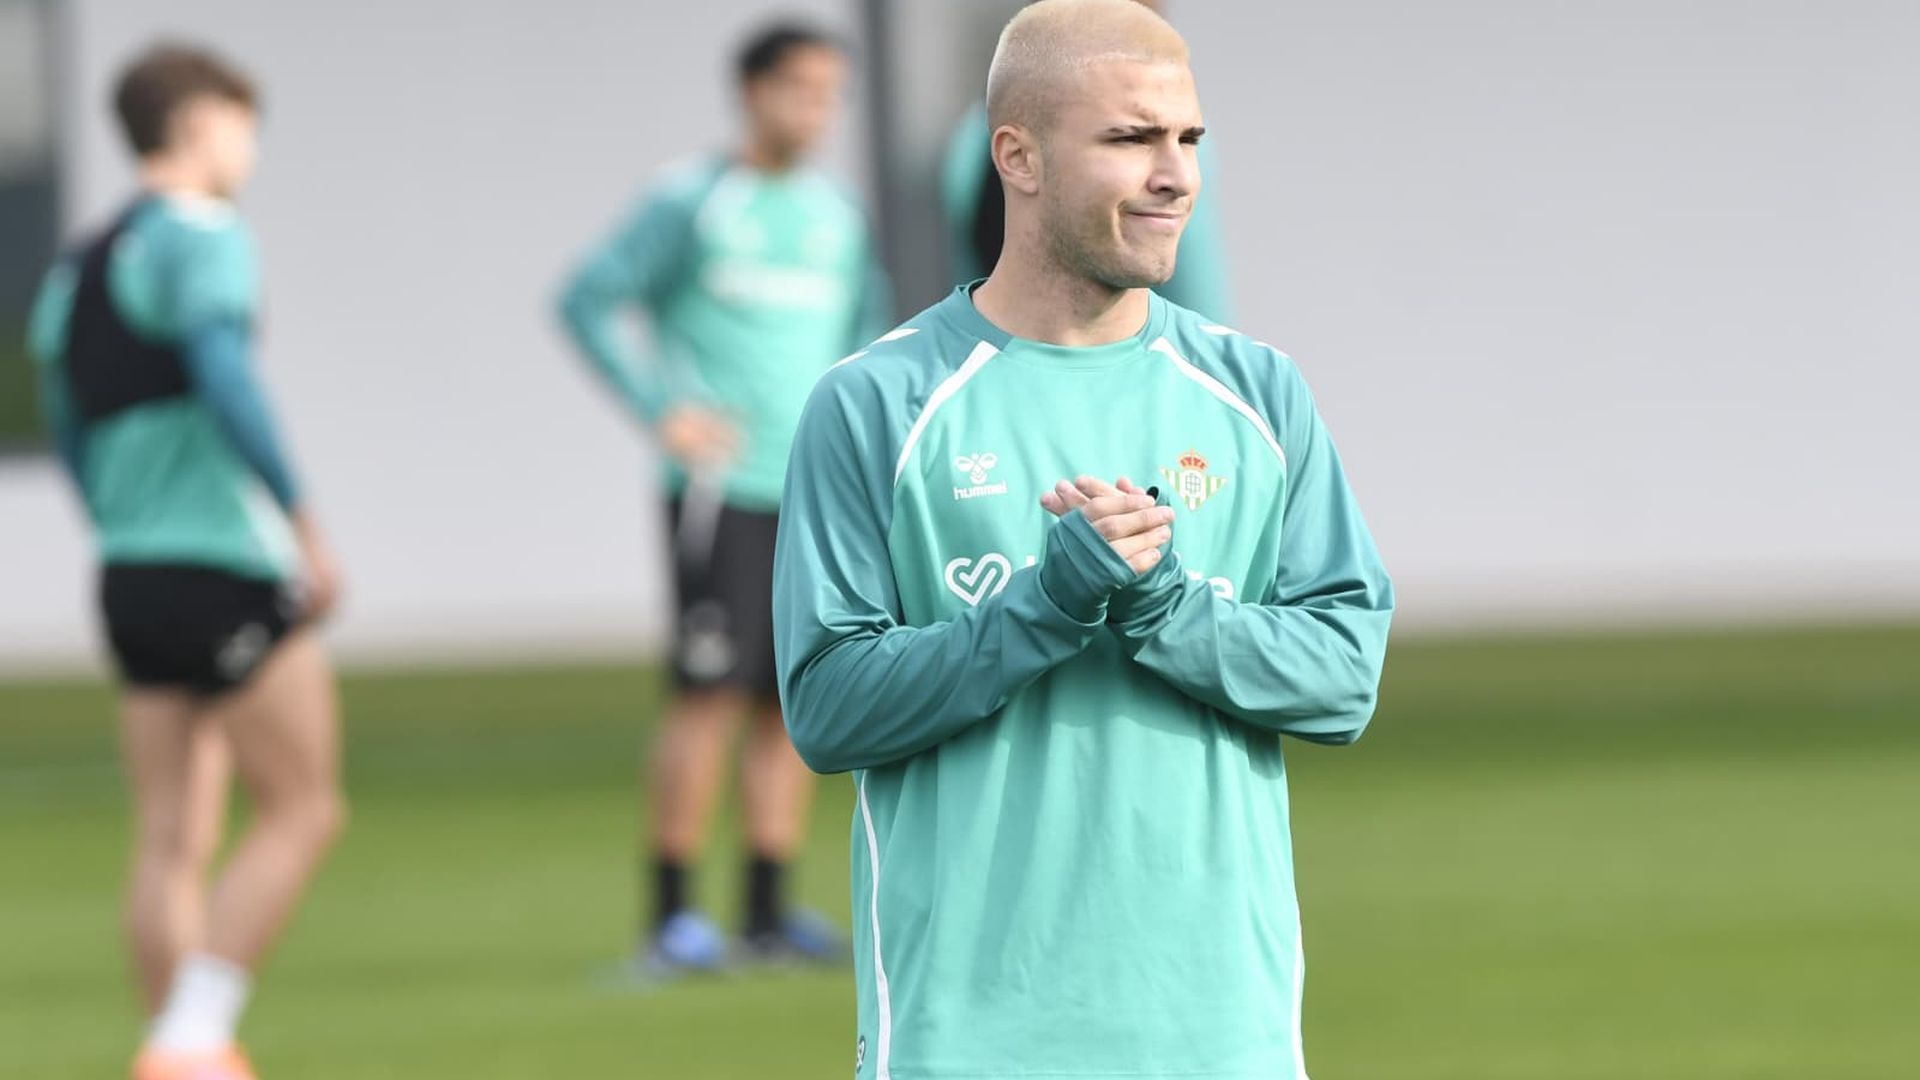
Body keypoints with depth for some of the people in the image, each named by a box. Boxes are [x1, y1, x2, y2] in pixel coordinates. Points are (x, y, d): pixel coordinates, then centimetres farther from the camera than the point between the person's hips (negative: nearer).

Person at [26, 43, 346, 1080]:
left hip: (129, 569, 8)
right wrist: (306, 524, -21)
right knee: (302, 811, -3)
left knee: (172, 842, 6)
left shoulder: (74, 271, 18)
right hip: (227, 560, -8)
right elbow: (225, 380, -21)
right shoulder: (199, 235, -8)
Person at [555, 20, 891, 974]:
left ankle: (767, 912, 8)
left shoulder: (836, 217, 14)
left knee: (792, 705, 4)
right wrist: (660, 412, -12)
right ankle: (670, 916, -7)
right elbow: (586, 301, -4)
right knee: (712, 695, -11)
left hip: (813, 494, 6)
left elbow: (861, 327, 28)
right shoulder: (692, 201, -3)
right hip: (720, 491, -6)